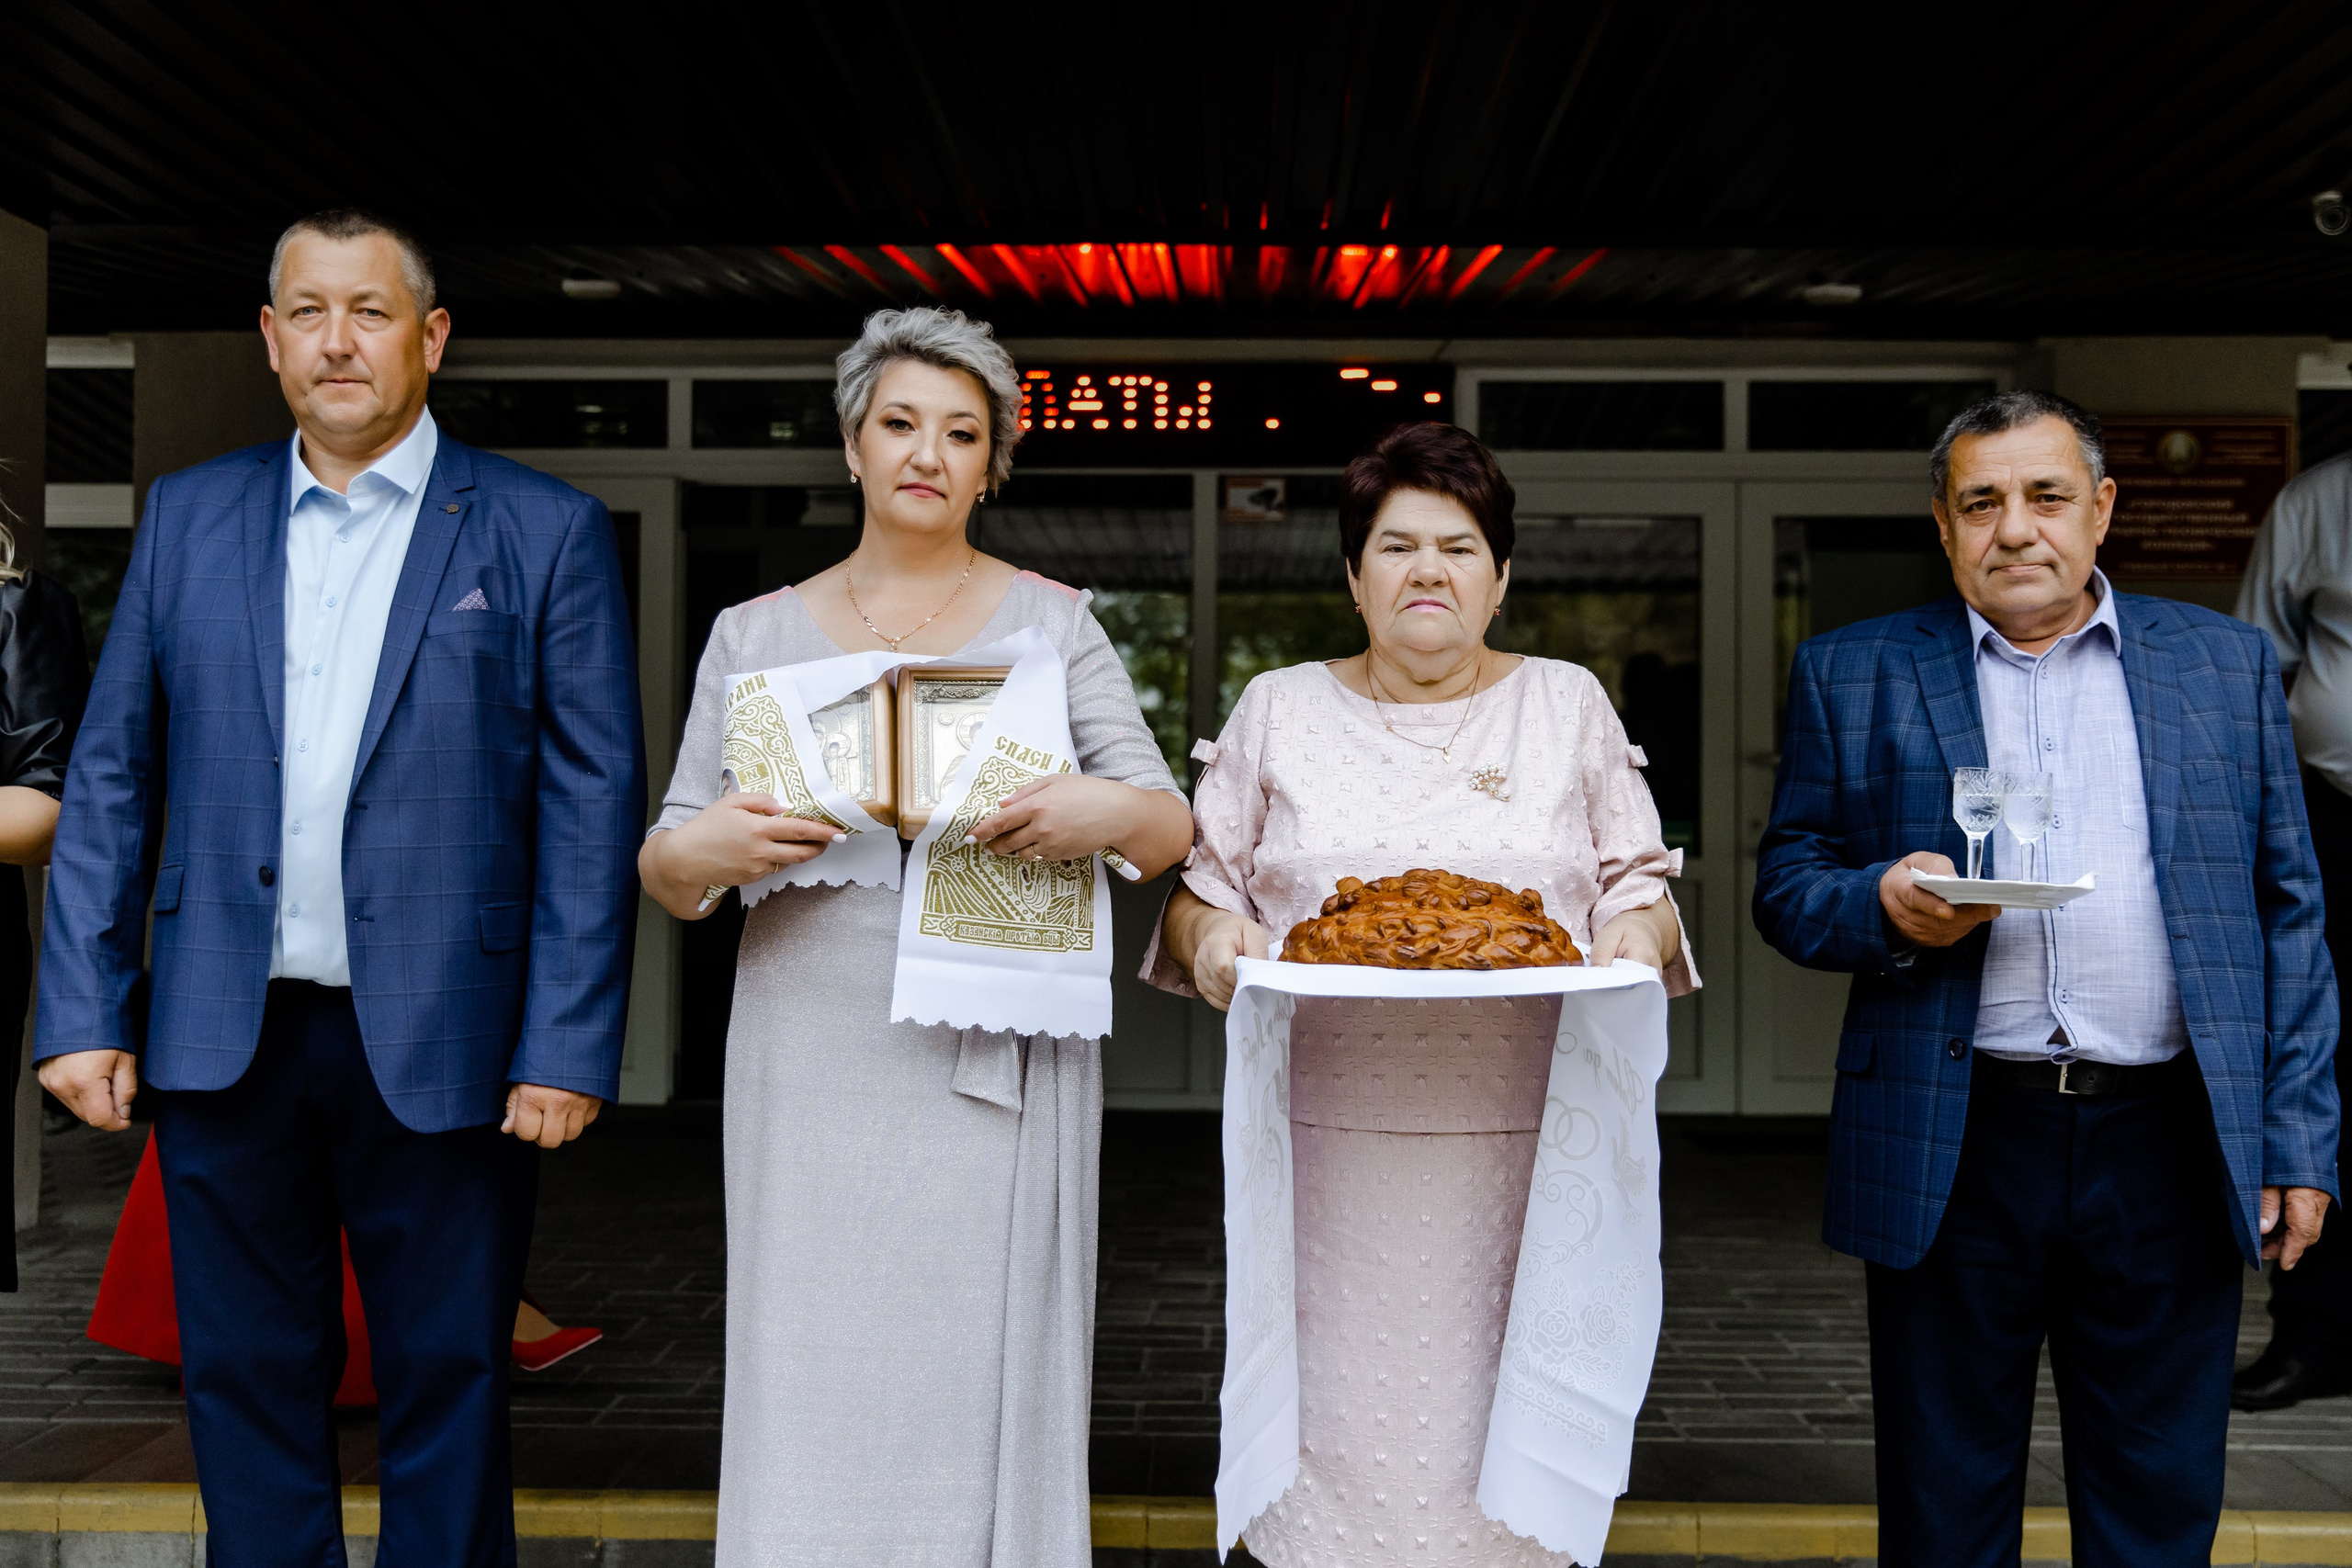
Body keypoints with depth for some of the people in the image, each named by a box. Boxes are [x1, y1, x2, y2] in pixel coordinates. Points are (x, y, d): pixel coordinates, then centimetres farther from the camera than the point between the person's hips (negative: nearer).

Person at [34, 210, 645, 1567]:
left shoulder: (547, 532, -1)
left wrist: (568, 1045, -11)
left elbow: (596, 802, -5)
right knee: (247, 1388, 14)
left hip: (442, 1046, -3)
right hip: (226, 1040, 3)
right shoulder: (187, 517, 10)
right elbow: (113, 776, 9)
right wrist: (82, 1010, 2)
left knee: (449, 1390, 9)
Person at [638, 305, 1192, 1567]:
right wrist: (702, 852, -15)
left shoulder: (1050, 622, 8)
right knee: (813, 1380, 3)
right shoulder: (755, 635, 11)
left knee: (985, 1367, 2)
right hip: (814, 1061, 1)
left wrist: (1111, 813, -19)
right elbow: (666, 873, 9)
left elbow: (1170, 831, 4)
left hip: (1000, 1063, -1)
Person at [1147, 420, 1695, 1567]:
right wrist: (1212, 939, -8)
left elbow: (1639, 887, 14)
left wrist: (1635, 935, -8)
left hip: (1521, 1140, 0)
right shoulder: (1278, 709, 12)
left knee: (1499, 1422, 1)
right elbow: (1203, 886, 13)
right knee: (1338, 1417, -1)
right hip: (1329, 1142, 0)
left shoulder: (1569, 703, 13)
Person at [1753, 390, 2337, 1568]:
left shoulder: (2226, 664, 10)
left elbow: (2287, 913, 9)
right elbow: (1786, 885, 6)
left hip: (2170, 1149, 1)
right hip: (1950, 1150, -1)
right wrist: (1883, 905, -16)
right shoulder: (1853, 676, 6)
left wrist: (2300, 1140, 4)